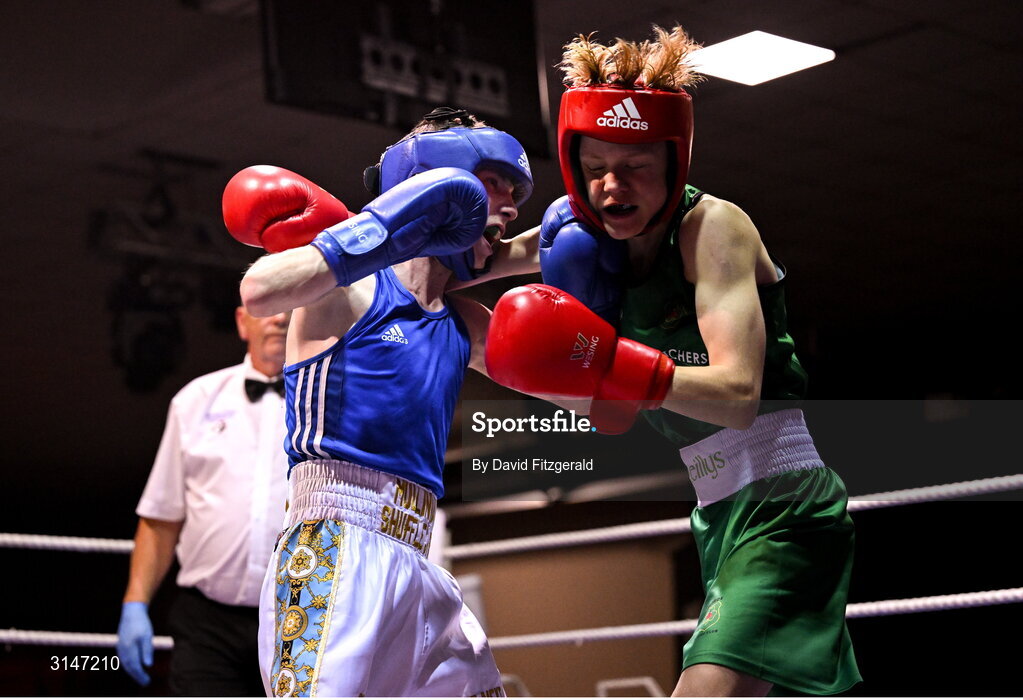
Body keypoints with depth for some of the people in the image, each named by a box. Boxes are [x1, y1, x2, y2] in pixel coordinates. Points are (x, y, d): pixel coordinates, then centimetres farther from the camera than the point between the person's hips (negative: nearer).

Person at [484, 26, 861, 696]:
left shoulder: (713, 225, -13)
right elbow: (614, 416, 10)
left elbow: (738, 394, -25)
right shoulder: (606, 255, 10)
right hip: (723, 517, 9)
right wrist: (582, 310, -2)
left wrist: (613, 363, -34)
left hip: (780, 507, -9)